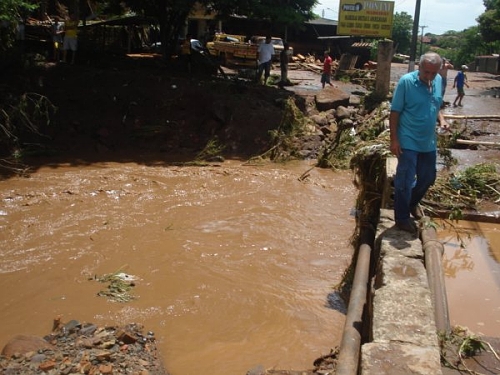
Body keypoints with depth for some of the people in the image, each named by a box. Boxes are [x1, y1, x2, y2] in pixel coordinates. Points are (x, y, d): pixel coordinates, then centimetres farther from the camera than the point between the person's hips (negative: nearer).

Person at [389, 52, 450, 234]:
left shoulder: (439, 81, 2)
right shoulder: (406, 81, -16)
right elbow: (395, 113, -14)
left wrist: (442, 119, -4)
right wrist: (394, 140, -17)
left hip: (428, 142, 7)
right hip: (408, 142, -6)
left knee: (428, 177, 19)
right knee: (405, 181, 0)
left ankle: (412, 202, 45)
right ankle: (402, 218, 15)